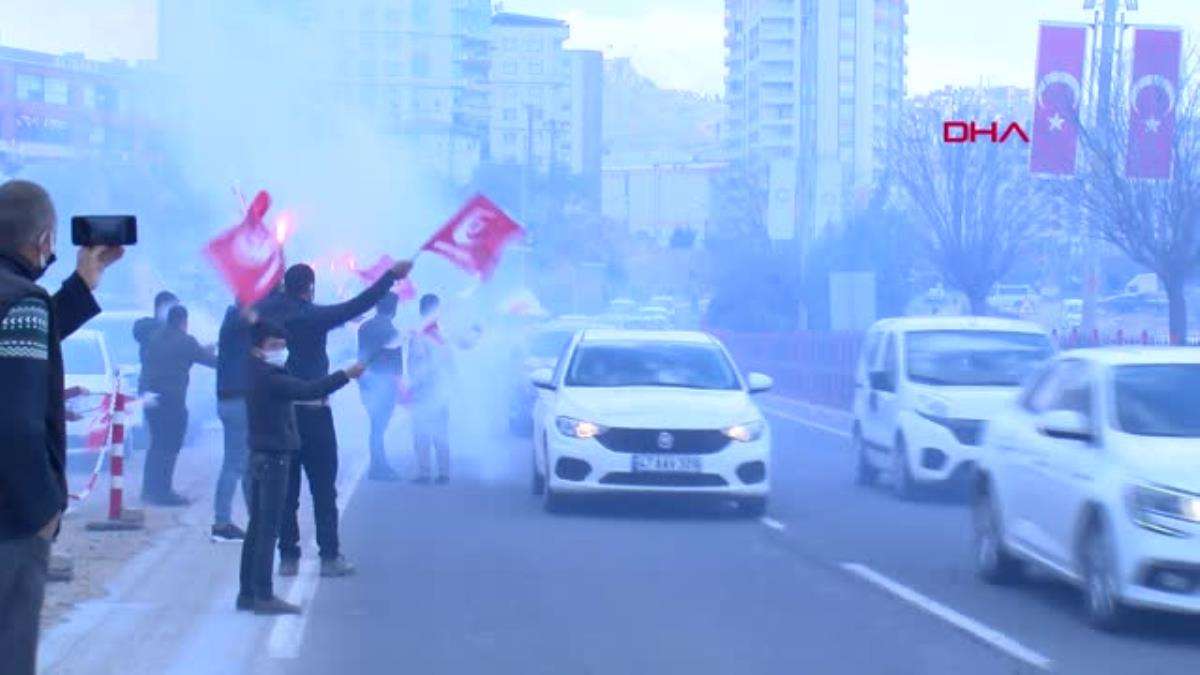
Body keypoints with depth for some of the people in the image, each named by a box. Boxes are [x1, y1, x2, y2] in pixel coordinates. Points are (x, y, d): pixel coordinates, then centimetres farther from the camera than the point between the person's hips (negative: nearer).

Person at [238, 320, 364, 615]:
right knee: (268, 528, -9)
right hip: (274, 457, -10)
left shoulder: (257, 373, 10)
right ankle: (263, 596, -9)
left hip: (261, 456, 10)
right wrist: (346, 375, -24)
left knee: (258, 525, 13)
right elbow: (309, 390, -26)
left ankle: (247, 593, 16)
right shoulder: (269, 378, -18)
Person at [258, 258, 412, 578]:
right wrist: (391, 276, -7)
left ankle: (288, 556, 9)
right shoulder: (313, 316, -10)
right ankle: (329, 556, 1)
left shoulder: (267, 312, 3)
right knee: (324, 488, 2)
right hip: (312, 412, -5)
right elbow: (357, 306, -12)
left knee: (285, 489, 8)